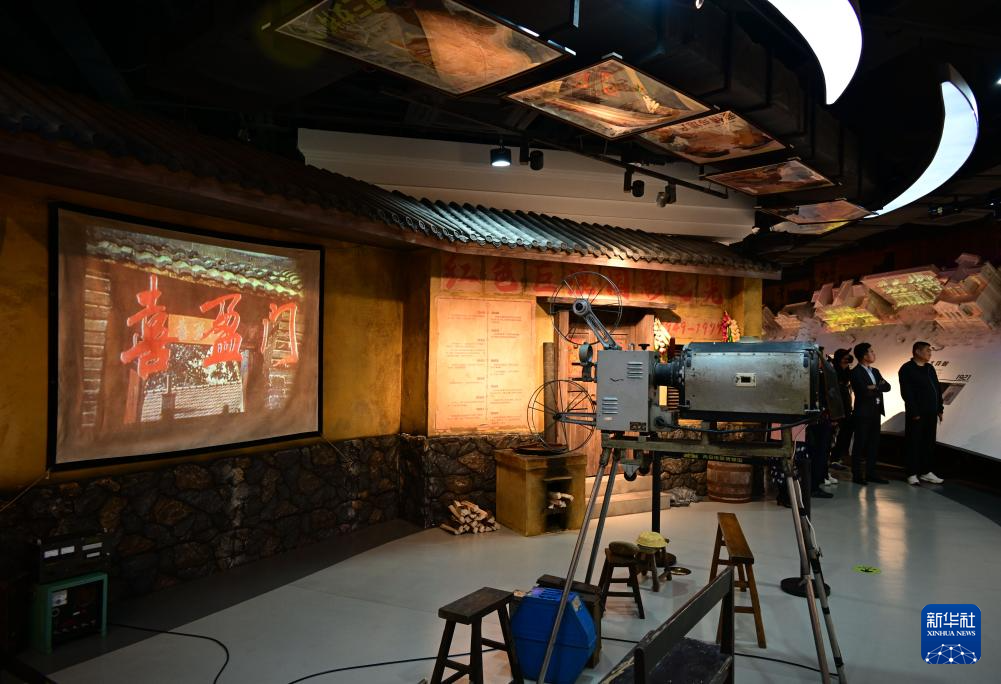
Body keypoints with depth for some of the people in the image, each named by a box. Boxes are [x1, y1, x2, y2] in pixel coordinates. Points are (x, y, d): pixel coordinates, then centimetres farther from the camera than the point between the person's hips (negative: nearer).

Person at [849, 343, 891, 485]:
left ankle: (871, 473, 18)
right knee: (860, 445, -2)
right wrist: (879, 389, -5)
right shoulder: (855, 372, -10)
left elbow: (887, 386, 4)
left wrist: (876, 387, -14)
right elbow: (865, 392, -20)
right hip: (862, 413, -7)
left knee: (874, 444, 10)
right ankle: (857, 475, 4)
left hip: (876, 413, 7)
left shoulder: (875, 371, 15)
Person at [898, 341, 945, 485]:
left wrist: (940, 409, 12)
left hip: (931, 413, 7)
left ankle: (925, 472, 20)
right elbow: (906, 392, -14)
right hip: (916, 414, -7)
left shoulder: (930, 368, 15)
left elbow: (938, 389, 18)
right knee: (914, 443, -2)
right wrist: (914, 412, -17)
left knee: (929, 443, 11)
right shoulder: (907, 369, -9)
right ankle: (912, 474, 2)